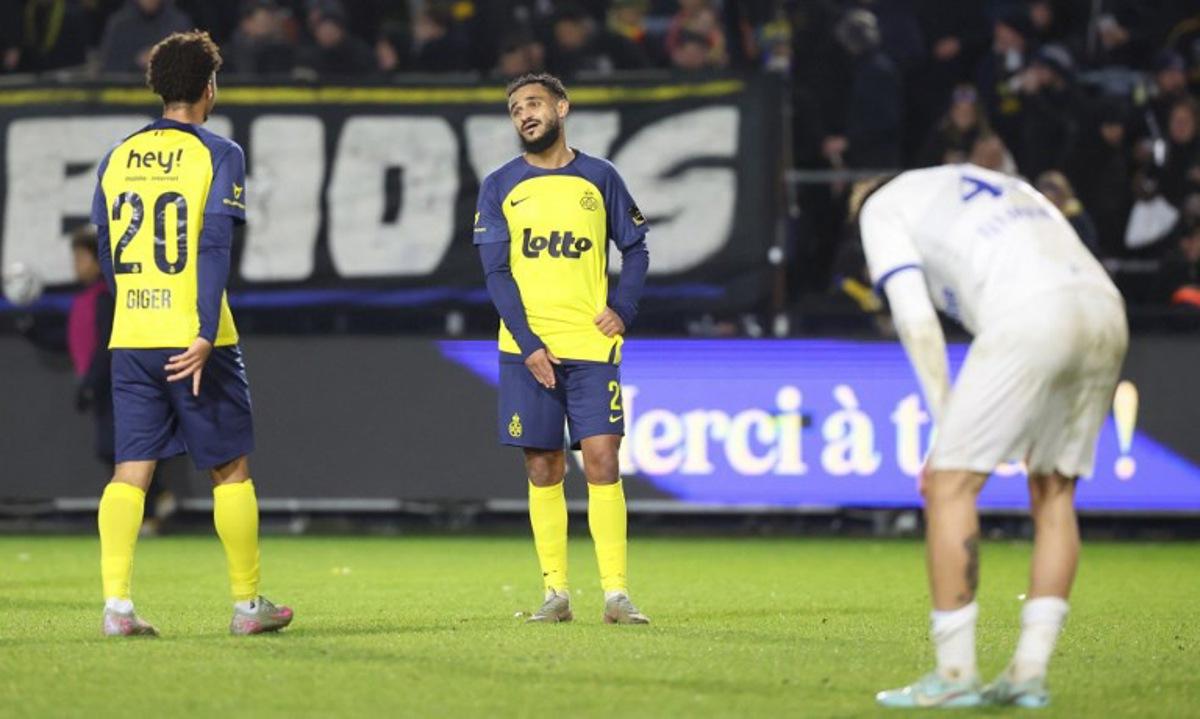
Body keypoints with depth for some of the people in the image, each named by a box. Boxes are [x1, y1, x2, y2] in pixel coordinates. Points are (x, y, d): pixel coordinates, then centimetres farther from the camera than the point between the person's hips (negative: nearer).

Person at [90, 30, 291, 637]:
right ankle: (247, 604, 13)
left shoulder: (118, 157, 11)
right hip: (192, 336, -4)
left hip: (130, 337, 4)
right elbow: (215, 246, -13)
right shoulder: (218, 153, -4)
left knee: (131, 471, 3)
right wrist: (206, 335, -16)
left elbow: (107, 250, 15)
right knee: (231, 468, 8)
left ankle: (117, 603, -9)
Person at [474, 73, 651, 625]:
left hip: (591, 345, 0)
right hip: (527, 349, 0)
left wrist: (622, 310, -3)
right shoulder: (499, 187, 6)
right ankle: (556, 592, 7)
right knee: (543, 470, 1)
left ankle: (616, 593, -6)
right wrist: (528, 345, -9)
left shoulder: (600, 178, 8)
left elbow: (635, 249, 14)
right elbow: (496, 273, 1)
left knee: (601, 462, -8)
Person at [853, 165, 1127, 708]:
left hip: (1032, 317, -7)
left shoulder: (882, 206, 20)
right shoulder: (1003, 183, 39)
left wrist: (948, 428, 6)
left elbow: (917, 322, 7)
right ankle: (1029, 673, 13)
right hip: (1105, 312, 7)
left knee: (951, 481, 1)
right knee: (1054, 491, 16)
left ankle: (955, 675, 0)